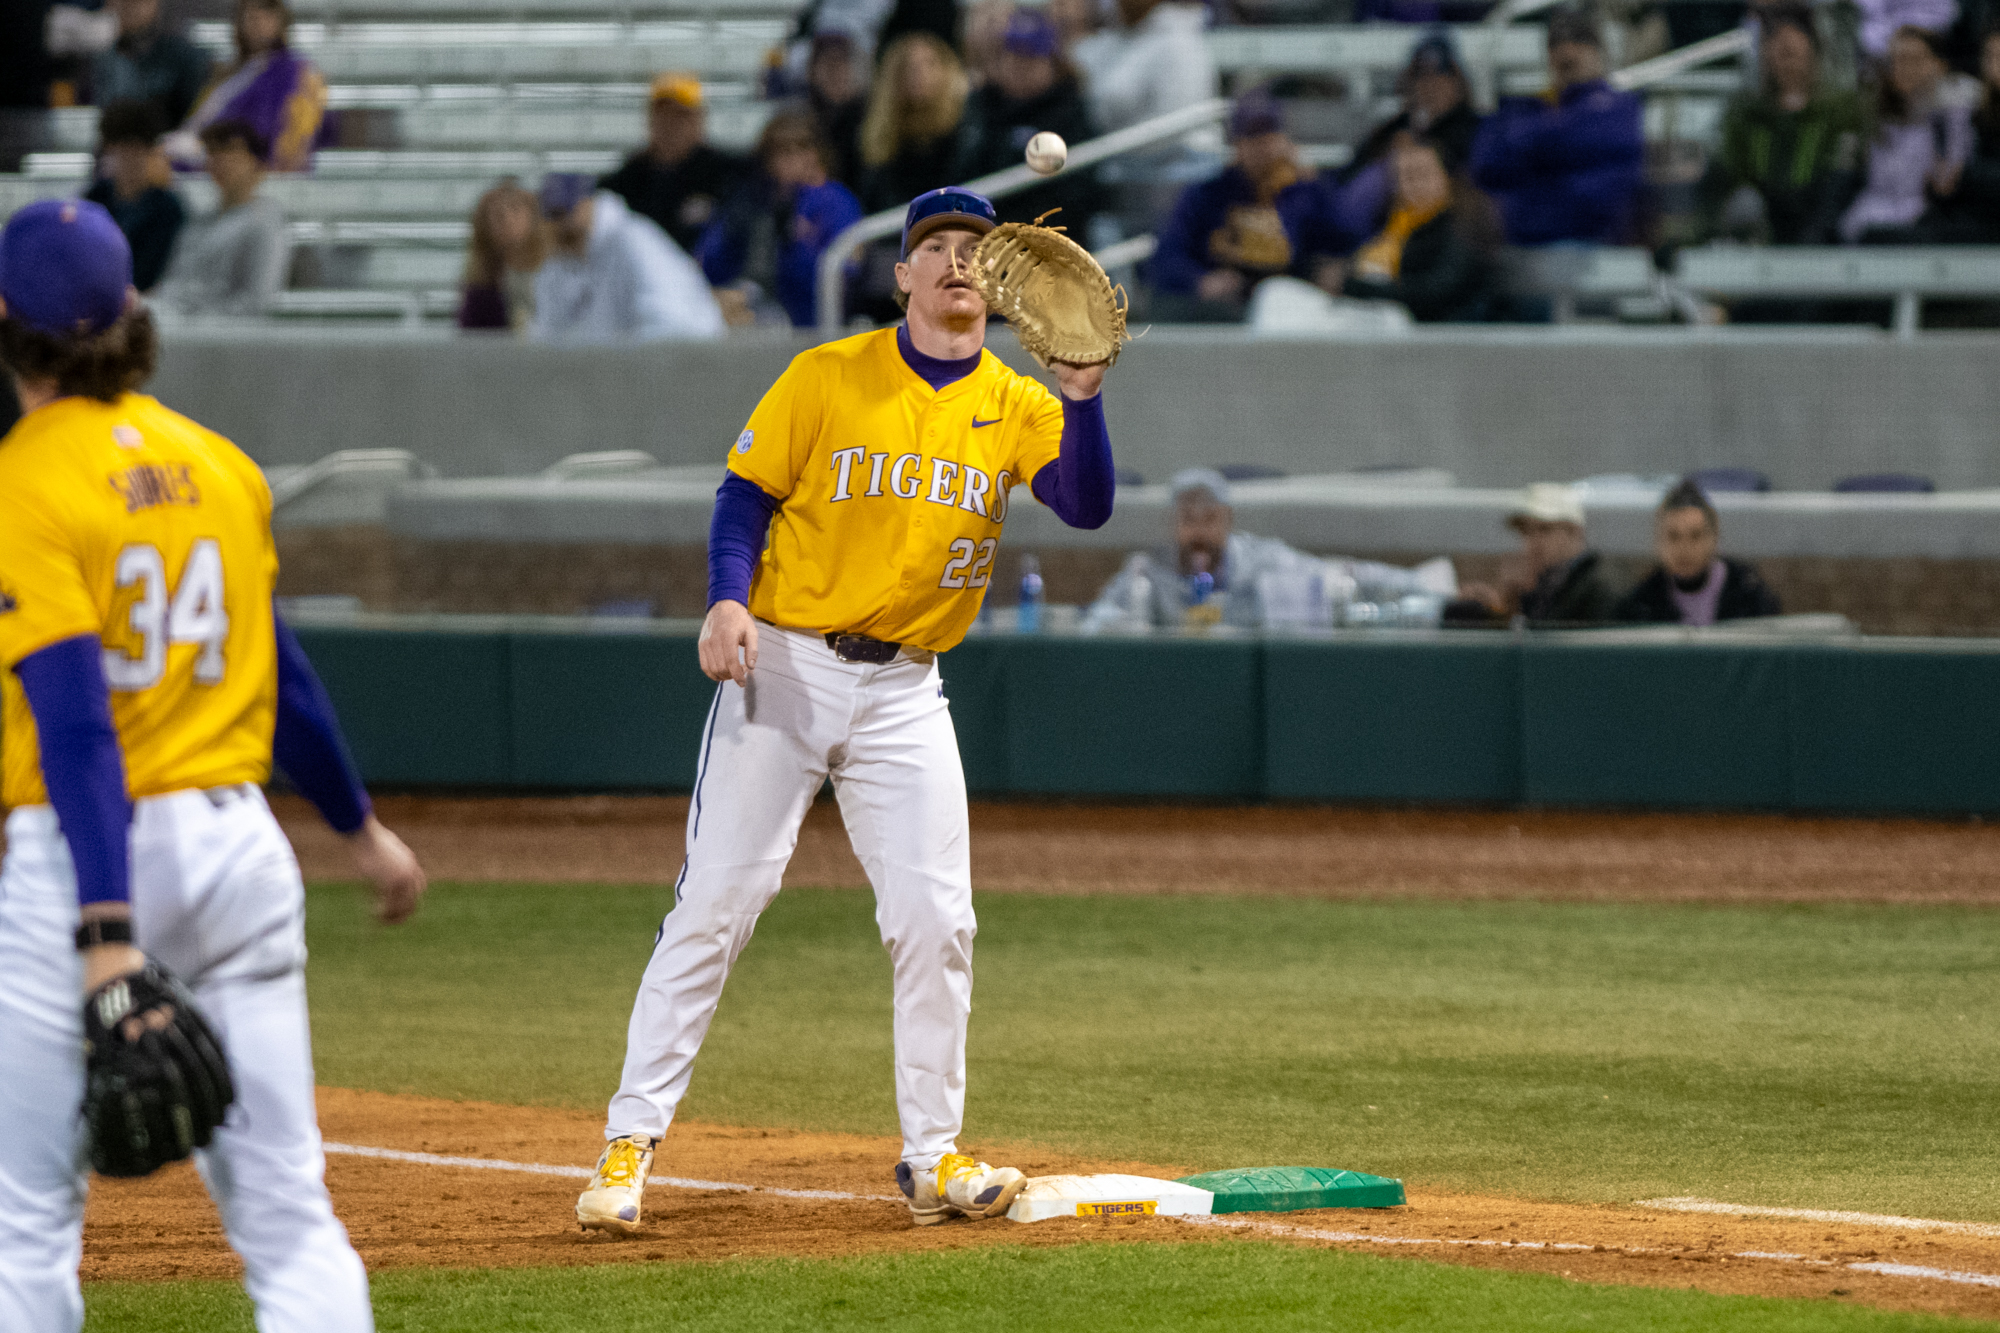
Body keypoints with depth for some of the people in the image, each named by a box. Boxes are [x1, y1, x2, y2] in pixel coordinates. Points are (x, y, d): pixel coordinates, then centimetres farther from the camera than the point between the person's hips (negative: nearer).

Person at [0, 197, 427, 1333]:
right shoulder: (218, 464, 8)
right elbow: (280, 675, 18)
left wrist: (106, 937, -26)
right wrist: (362, 827, 33)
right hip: (238, 843, 6)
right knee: (286, 1208, 4)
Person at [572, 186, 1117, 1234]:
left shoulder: (1015, 406, 4)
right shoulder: (829, 378, -2)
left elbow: (1087, 507, -10)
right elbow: (747, 492, -1)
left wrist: (1082, 395, -26)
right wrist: (728, 599, -17)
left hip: (905, 693, 3)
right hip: (783, 670, -3)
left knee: (936, 921, -2)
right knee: (714, 902, -7)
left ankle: (931, 1158, 10)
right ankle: (630, 1142, -4)